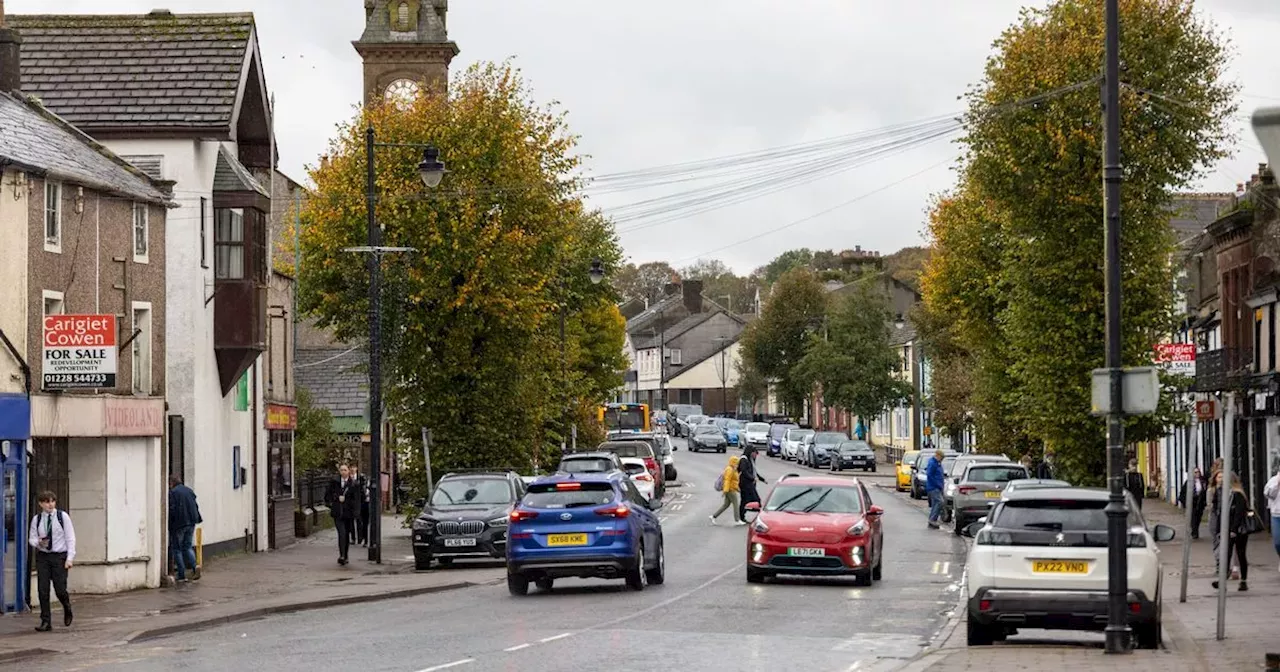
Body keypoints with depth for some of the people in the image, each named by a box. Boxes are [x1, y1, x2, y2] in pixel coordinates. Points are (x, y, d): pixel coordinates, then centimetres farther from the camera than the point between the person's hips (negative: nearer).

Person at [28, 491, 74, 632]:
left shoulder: (63, 516, -3)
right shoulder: (36, 519, 4)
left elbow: (70, 538, -2)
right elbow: (32, 538, 11)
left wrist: (70, 558, -9)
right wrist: (38, 542, -14)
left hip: (59, 556, -2)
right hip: (42, 556, 2)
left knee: (60, 589, -5)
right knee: (43, 590, -3)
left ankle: (67, 609, 28)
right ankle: (45, 622, 3)